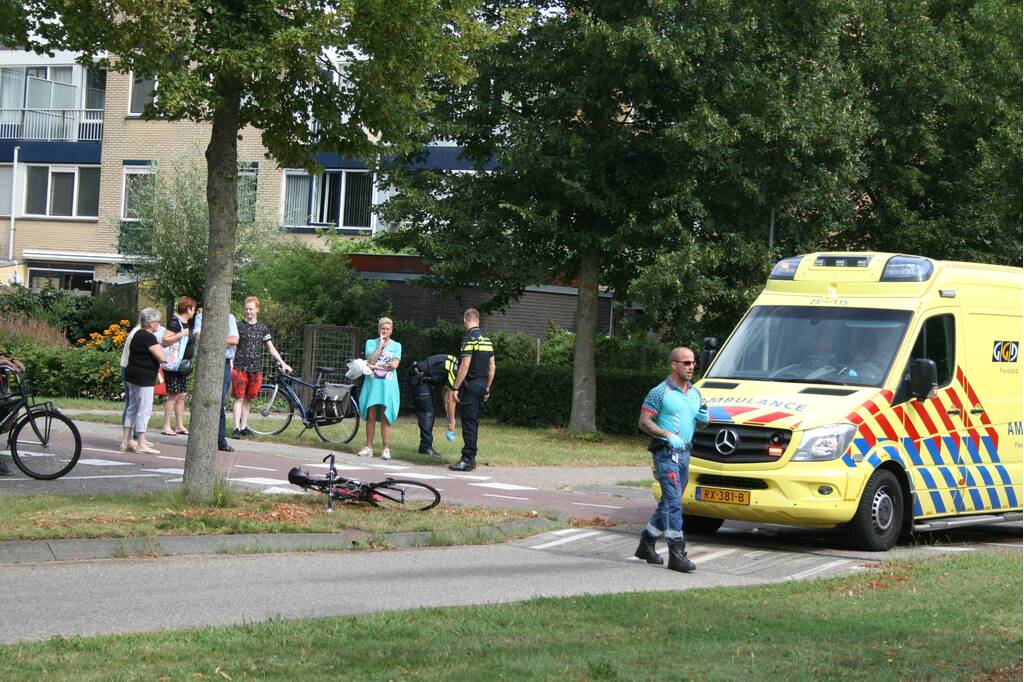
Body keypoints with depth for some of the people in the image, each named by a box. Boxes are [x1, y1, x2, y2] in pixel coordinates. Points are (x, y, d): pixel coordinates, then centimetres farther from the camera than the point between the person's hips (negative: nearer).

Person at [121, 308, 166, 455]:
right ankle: (141, 444, -3)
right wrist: (160, 347, -1)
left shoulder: (137, 334, 15)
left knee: (132, 408, 14)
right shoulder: (149, 337, -16)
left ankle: (126, 441, 15)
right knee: (144, 410, -5)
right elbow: (161, 358, -21)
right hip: (144, 379, -10)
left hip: (132, 376, 10)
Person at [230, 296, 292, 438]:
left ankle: (244, 427, 15)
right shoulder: (239, 326, 1)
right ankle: (237, 428, -11)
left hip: (255, 369, 3)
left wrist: (282, 362, 5)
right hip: (240, 368, -3)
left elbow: (271, 348, 14)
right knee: (239, 398, -7)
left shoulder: (262, 328, 11)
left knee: (248, 399, 9)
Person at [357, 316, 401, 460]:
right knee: (371, 417, 1)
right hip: (372, 384, 1)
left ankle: (386, 449, -3)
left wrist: (376, 366, -7)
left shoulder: (396, 346, 8)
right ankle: (369, 447, 6)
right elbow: (371, 360, -6)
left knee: (385, 418, -4)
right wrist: (381, 345, -7)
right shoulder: (371, 343, 10)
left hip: (388, 385, -1)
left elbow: (394, 364, -6)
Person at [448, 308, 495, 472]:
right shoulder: (486, 339, 12)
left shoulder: (469, 338, -13)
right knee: (474, 422, 13)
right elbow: (492, 367, 15)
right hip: (482, 385, 8)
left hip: (470, 385, -8)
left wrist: (456, 388, -15)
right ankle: (470, 458, 17)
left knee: (469, 423, -6)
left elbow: (465, 365, -19)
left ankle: (468, 460, -7)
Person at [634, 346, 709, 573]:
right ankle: (676, 553, -14)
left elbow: (700, 419, 26)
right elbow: (644, 422, -10)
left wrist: (704, 418, 2)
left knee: (669, 503, 14)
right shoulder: (660, 392, -8)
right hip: (666, 452, -8)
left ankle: (646, 544, 28)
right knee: (674, 502, -13)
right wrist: (668, 435, -21)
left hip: (685, 452, 8)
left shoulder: (694, 392, 14)